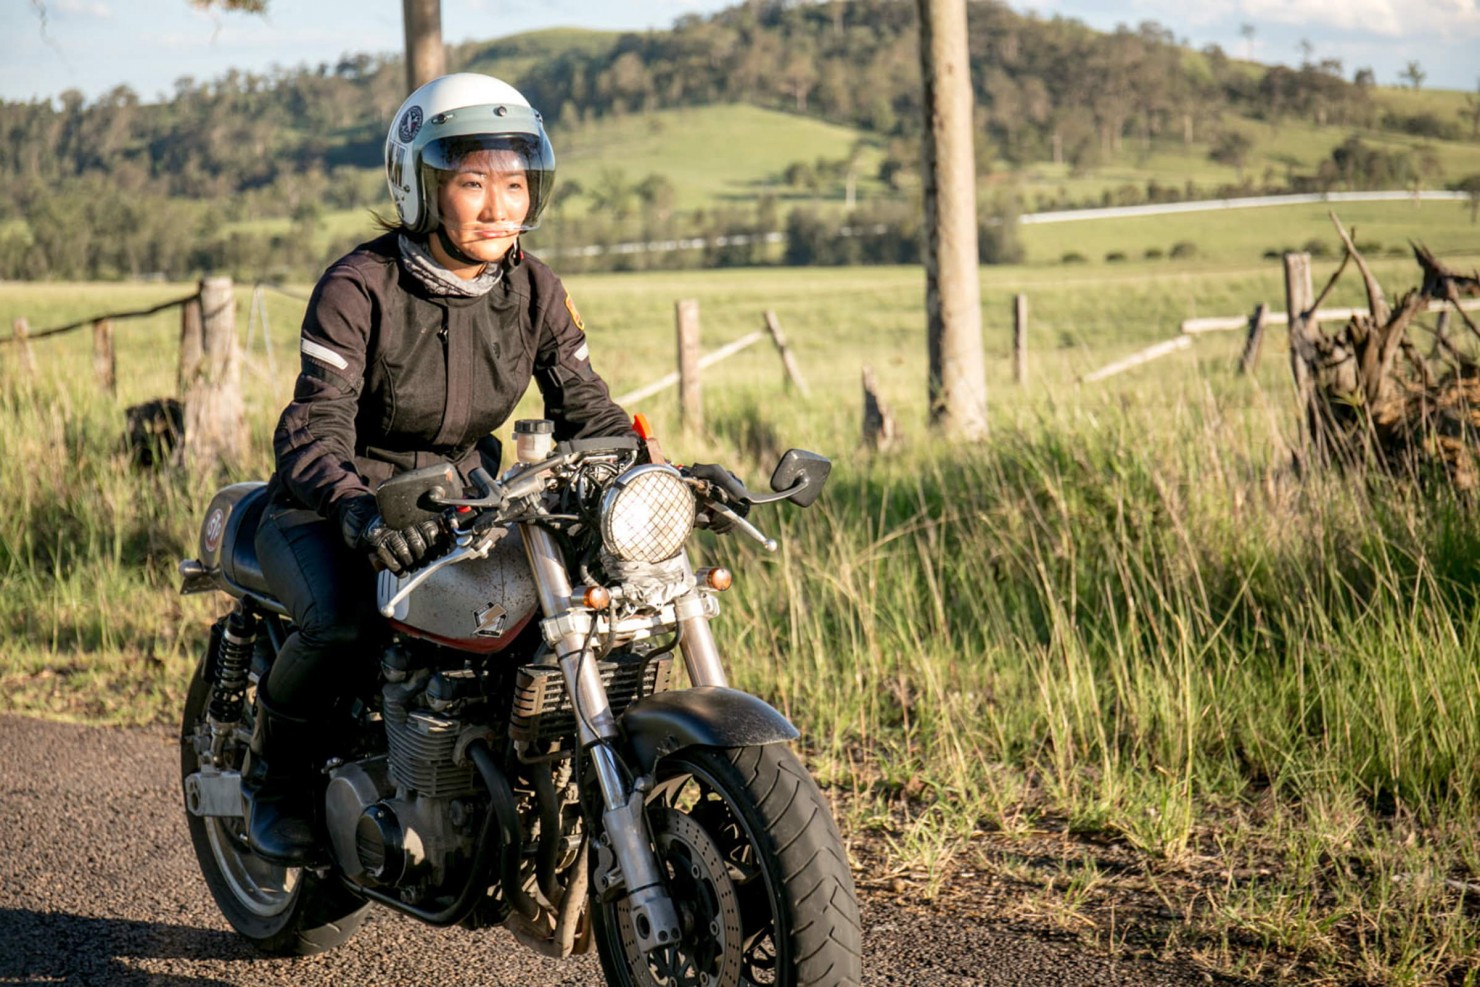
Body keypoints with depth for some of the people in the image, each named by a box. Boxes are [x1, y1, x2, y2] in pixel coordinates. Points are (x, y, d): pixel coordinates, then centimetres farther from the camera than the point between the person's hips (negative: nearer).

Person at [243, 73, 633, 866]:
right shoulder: (359, 287, -19)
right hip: (331, 505, -5)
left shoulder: (532, 290, -1)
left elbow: (584, 407, 0)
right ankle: (273, 774, -4)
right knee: (342, 623, -35)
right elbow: (315, 425, -27)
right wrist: (361, 510, -47)